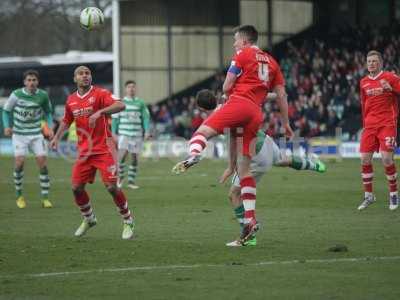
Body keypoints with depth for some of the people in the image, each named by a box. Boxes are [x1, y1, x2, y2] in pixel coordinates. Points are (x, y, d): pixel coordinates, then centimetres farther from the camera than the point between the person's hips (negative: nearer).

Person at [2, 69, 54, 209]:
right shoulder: (16, 95, -10)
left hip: (36, 134, 1)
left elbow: (48, 112, 13)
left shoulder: (43, 95, -5)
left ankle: (45, 198, 1)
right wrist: (7, 126, -11)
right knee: (19, 163, -13)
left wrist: (49, 127, -2)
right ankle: (19, 196, 6)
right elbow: (6, 110, 3)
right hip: (19, 134, -1)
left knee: (43, 163, -8)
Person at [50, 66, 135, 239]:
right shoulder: (71, 100, 8)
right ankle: (89, 220, 26)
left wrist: (99, 112, -37)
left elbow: (121, 106, -26)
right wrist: (57, 137, 14)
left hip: (103, 150, -5)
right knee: (77, 188, 1)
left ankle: (128, 222, 5)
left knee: (112, 187, -12)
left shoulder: (99, 94, -9)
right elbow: (67, 121, 27)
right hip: (84, 151, 5)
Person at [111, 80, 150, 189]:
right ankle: (120, 176, 6)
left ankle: (131, 180, 11)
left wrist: (147, 131, -3)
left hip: (137, 134, 2)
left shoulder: (140, 103, 7)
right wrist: (114, 133, 1)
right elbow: (115, 119, 6)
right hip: (124, 133, -2)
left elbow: (146, 117, 8)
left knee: (135, 158, 2)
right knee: (122, 155, -16)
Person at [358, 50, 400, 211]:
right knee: (365, 159, -3)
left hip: (387, 124, -5)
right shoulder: (364, 82, 12)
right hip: (370, 124, 5)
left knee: (387, 158, -14)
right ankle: (368, 196, 10)